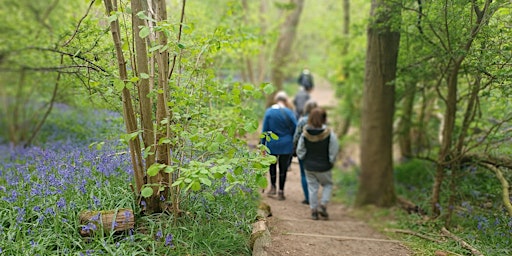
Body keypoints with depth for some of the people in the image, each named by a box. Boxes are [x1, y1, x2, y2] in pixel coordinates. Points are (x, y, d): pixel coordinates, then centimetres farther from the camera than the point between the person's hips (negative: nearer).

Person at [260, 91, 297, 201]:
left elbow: (264, 130, -1)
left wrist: (262, 144, 6)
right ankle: (281, 191, 15)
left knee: (272, 164, 23)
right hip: (286, 145, -1)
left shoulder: (269, 111, -5)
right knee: (283, 167, 10)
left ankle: (273, 187, 20)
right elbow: (295, 129, -7)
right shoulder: (289, 112, -9)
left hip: (272, 145, 1)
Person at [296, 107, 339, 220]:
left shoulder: (305, 134, -11)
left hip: (309, 166, 2)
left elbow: (300, 150, -3)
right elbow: (334, 151, -12)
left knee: (312, 187, 13)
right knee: (327, 185, 20)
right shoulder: (329, 134, -18)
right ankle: (323, 205, 5)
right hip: (324, 167, -2)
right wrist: (331, 162, 5)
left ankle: (313, 210, 17)